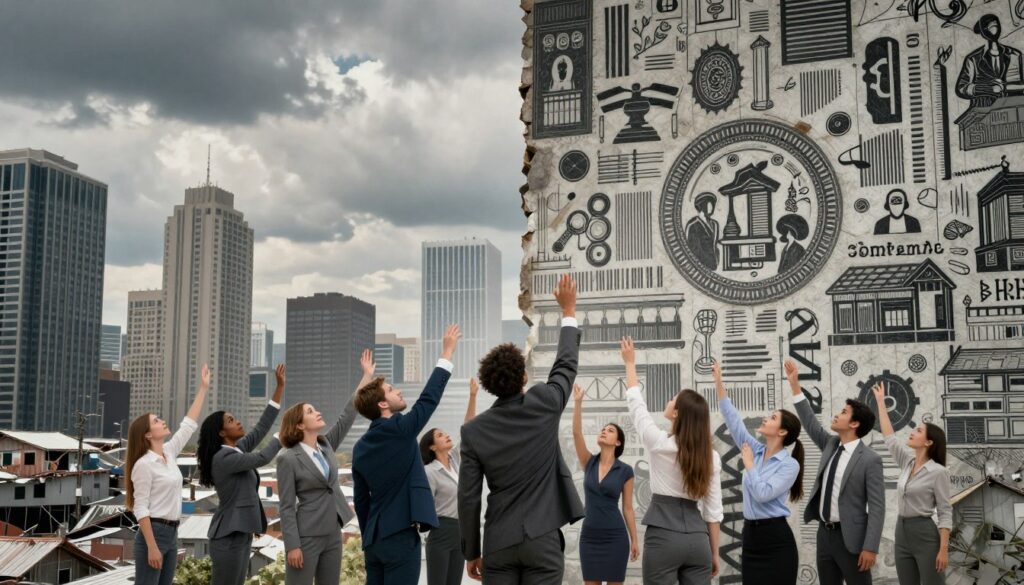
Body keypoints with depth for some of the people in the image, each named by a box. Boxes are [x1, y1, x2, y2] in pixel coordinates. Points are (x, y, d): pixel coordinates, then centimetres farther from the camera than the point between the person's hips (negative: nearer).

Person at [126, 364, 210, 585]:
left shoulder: (169, 453, 9)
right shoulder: (144, 464, -13)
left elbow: (188, 425, 16)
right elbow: (141, 509, -15)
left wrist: (203, 388, 15)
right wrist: (152, 547, -21)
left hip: (171, 534, 8)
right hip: (153, 533, -8)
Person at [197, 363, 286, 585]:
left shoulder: (237, 449, 9)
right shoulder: (223, 458, -16)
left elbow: (261, 427, 8)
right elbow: (262, 458, -16)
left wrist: (280, 387, 5)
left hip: (241, 532, 9)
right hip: (229, 535, -9)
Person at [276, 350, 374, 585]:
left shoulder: (326, 446, 9)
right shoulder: (288, 459, -10)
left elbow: (347, 416, 5)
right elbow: (286, 507, -11)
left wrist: (367, 376, 2)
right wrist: (292, 545, -17)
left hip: (333, 534, 7)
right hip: (306, 537, -7)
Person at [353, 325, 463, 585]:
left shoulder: (360, 447, 10)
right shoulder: (399, 428, -11)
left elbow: (361, 499, 14)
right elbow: (429, 398, -5)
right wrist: (447, 353, 2)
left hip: (374, 539, 8)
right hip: (400, 536, -7)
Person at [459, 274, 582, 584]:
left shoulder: (473, 430, -3)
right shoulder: (543, 404, -6)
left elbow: (468, 497, -2)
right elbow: (567, 363, 13)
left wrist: (471, 551, 9)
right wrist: (568, 311, 24)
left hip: (498, 544, 2)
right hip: (543, 539, -1)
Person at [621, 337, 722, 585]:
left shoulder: (660, 444, -7)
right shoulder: (711, 456, 4)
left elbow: (636, 403, 8)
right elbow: (713, 510, 5)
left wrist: (630, 363, 20)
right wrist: (714, 553, 13)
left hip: (663, 537, -4)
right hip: (698, 539, 4)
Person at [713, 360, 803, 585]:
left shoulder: (789, 465, -9)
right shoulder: (755, 450, 9)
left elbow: (762, 494, -21)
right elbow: (732, 418, 6)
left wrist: (749, 464, -10)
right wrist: (719, 382, 4)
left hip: (776, 539, -6)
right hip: (750, 536, 6)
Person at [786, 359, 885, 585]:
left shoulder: (870, 460, -13)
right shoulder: (831, 444, 8)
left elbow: (877, 507, -15)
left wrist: (870, 548, -20)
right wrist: (794, 385, 10)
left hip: (849, 537, -7)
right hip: (825, 533, 7)